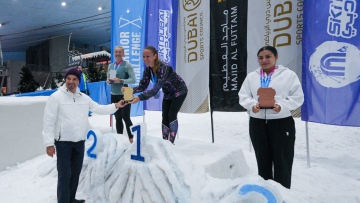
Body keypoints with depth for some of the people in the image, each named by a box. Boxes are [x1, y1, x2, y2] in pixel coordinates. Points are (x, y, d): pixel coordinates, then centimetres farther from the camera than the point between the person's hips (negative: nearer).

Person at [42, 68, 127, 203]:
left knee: (76, 172, 18)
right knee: (64, 175, -4)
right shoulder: (56, 97, -10)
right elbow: (49, 122, -12)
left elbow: (99, 109, 11)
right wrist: (49, 143, -15)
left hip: (80, 142, 6)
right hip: (63, 142, -6)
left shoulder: (84, 97, 6)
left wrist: (115, 106, 0)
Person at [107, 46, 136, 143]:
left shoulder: (127, 65, -6)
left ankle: (131, 137, 17)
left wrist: (120, 80, -20)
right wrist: (108, 81, -5)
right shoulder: (110, 66, 10)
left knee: (125, 117, -3)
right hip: (114, 95, 5)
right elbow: (108, 79, 17)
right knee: (117, 118, 11)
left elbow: (133, 80, -11)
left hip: (125, 95, -5)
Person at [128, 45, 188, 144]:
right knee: (165, 117, 4)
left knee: (172, 115, -11)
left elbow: (156, 89, -44)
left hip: (179, 91, -7)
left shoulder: (164, 67, -37)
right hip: (168, 93, 7)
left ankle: (171, 143, -1)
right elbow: (142, 85, -17)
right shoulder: (147, 69, -14)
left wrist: (140, 97, -53)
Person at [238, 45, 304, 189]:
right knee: (263, 161, 14)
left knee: (282, 162, 4)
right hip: (257, 123, 3)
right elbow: (243, 96, 7)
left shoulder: (288, 75, 0)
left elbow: (297, 98, -3)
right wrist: (252, 105, -14)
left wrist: (282, 106, -20)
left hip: (282, 123, -3)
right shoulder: (251, 76, 10)